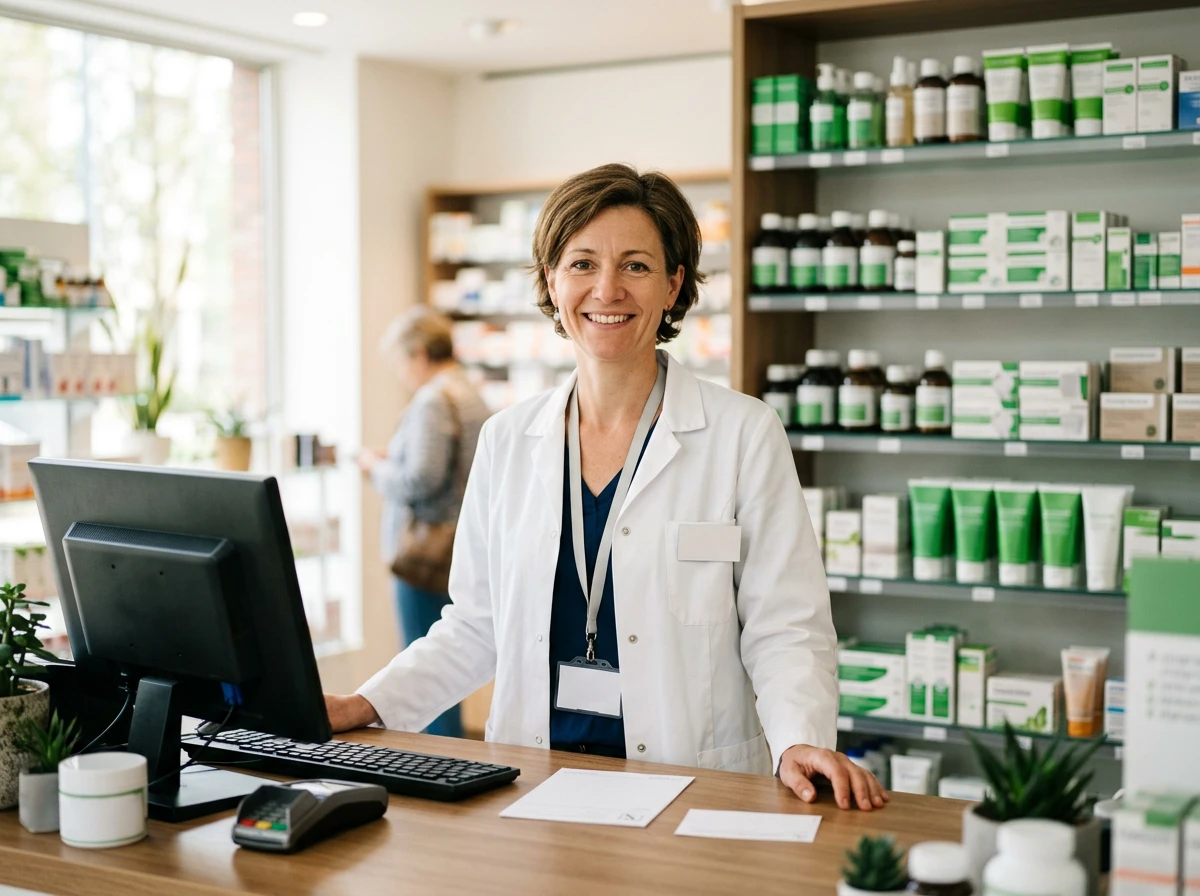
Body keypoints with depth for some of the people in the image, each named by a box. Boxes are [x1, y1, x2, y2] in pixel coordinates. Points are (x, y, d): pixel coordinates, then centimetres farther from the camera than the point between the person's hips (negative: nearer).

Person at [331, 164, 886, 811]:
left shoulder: (745, 434, 0)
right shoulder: (508, 439, 11)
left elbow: (785, 628, -2)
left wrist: (802, 743, -20)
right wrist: (365, 707, 5)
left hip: (693, 788, -2)